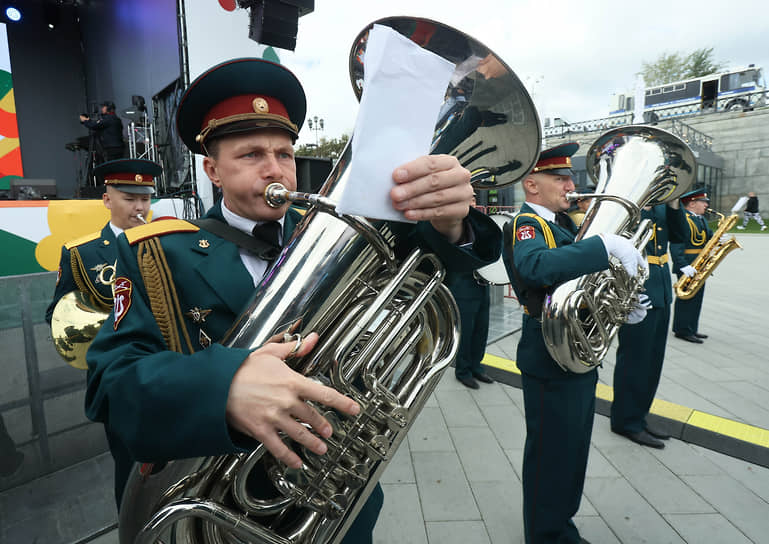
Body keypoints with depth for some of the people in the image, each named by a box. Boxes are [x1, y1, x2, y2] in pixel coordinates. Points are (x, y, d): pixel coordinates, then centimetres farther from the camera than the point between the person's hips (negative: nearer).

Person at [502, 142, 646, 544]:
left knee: (572, 450, 23)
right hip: (551, 363, -10)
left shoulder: (560, 222, 12)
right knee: (550, 455, 7)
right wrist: (606, 244, -37)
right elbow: (536, 266, -40)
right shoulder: (525, 225, -16)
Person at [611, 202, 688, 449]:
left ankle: (639, 415, 32)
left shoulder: (661, 205, 14)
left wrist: (674, 205, -1)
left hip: (661, 293, 9)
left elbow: (680, 236, 9)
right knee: (634, 358, 2)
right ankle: (627, 421, 18)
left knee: (653, 359, 16)